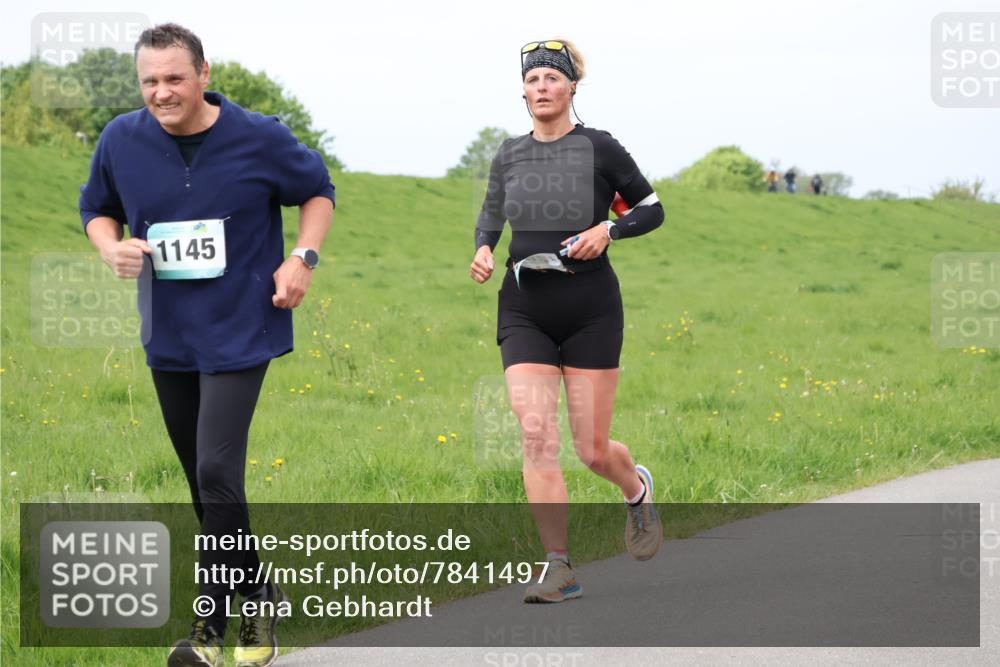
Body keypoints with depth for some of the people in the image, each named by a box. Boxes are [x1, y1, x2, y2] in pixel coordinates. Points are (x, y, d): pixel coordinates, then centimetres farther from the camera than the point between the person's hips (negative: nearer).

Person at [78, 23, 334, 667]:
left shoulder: (258, 137, -8)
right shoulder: (121, 140, -2)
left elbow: (318, 190, 9)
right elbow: (97, 208, 16)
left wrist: (302, 258, -6)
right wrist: (111, 247, -6)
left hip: (239, 333, -4)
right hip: (167, 336, 4)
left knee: (216, 474, -15)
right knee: (205, 481, 11)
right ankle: (258, 601, 28)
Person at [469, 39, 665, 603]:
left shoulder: (599, 148, -2)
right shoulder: (509, 156, 8)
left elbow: (652, 209, 6)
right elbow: (491, 214, 26)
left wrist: (608, 229, -12)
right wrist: (483, 249, 5)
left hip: (590, 308, -3)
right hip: (525, 312, 3)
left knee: (593, 450, 1)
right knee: (536, 434, -13)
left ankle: (638, 488, 37)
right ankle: (560, 569, -11)